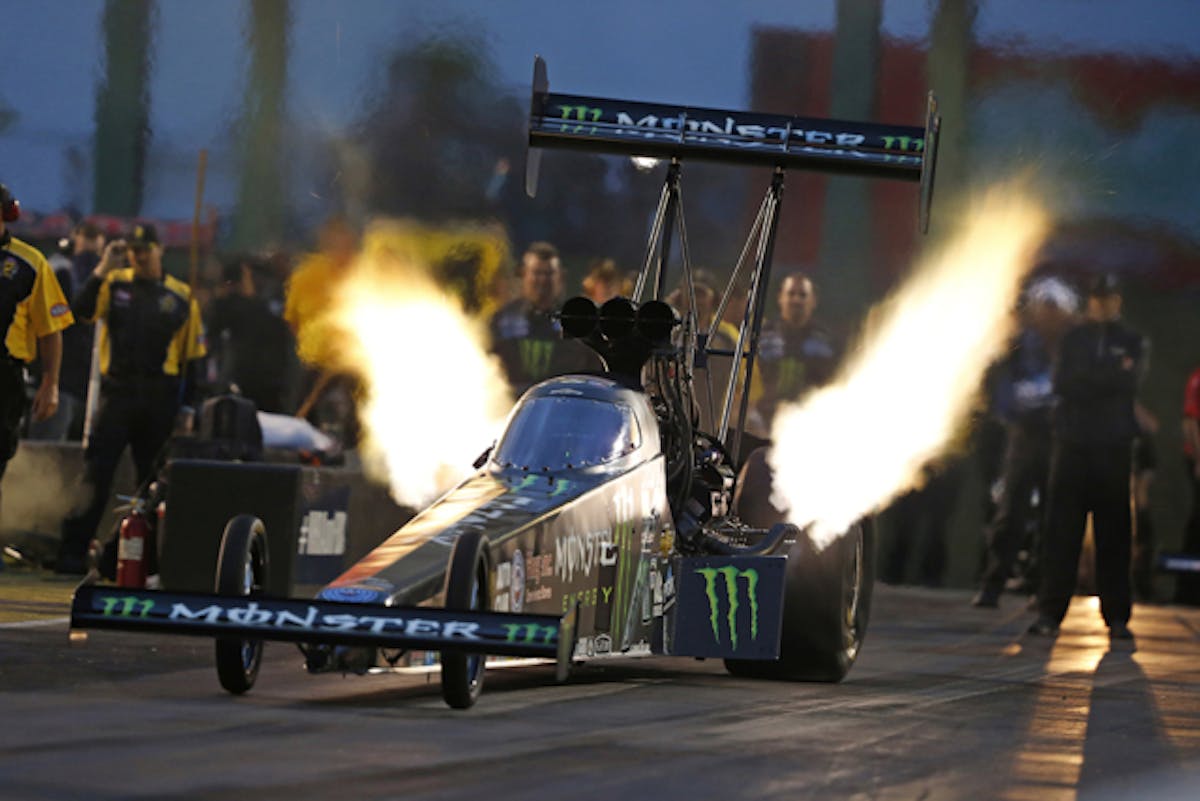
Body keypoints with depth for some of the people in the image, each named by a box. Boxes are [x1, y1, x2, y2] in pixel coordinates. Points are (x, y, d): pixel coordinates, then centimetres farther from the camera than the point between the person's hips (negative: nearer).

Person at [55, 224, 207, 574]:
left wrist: (190, 406, 5)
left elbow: (192, 357, 9)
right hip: (117, 391, -1)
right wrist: (103, 269, -14)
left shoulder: (181, 296, 7)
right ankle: (73, 551, -8)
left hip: (160, 400, 1)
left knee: (153, 479, 6)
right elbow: (81, 311, -10)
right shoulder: (115, 283, 6)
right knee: (96, 473, -8)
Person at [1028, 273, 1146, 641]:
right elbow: (1061, 385, -1)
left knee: (1114, 532, -1)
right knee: (1061, 530, -4)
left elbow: (1129, 384, -4)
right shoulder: (1072, 339, 13)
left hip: (1114, 447, 0)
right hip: (1072, 442, 0)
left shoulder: (1132, 342, 12)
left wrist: (1085, 379, -5)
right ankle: (1050, 612, -4)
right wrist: (1110, 377, -7)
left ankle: (1117, 616, 2)